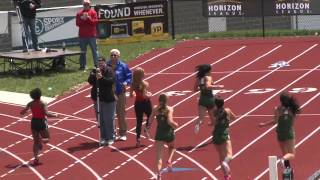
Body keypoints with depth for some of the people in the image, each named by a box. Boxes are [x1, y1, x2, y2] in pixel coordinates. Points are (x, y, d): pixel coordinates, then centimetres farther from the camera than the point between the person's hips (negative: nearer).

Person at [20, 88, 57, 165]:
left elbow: (22, 113, 0)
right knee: (47, 139, 13)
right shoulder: (42, 103, -13)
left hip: (34, 122, 4)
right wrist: (54, 115, -9)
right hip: (42, 122, -4)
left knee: (35, 141, 12)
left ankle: (36, 158, 4)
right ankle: (41, 141, -24)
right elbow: (46, 113, -24)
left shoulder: (30, 104, 0)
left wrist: (26, 109, 22)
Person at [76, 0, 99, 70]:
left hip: (92, 35, -2)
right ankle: (82, 65, 9)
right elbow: (77, 23, 2)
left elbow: (95, 22, -6)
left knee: (94, 50, 0)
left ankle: (97, 64, 2)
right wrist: (82, 19, -14)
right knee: (83, 51, 6)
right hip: (82, 35, 2)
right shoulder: (79, 13, 8)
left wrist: (89, 18, -17)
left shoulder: (93, 12, 2)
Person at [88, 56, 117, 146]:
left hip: (108, 99, -5)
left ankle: (110, 138, 7)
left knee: (109, 119, -1)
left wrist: (102, 77, -29)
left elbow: (111, 81, -19)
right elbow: (90, 81, -3)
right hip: (97, 98, 5)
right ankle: (103, 137, 18)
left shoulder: (109, 71, -6)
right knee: (100, 119, 10)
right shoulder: (94, 71, 6)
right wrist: (94, 75, -20)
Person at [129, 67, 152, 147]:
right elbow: (145, 95, -27)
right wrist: (149, 94, -7)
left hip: (138, 104, 4)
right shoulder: (144, 84, -20)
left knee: (139, 121, 12)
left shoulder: (133, 84, -5)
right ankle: (146, 127, -4)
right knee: (150, 116, 23)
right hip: (145, 103, -4)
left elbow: (131, 95, -1)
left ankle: (138, 138, 10)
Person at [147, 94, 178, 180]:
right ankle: (169, 160, 6)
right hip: (169, 133, -1)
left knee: (159, 155, -2)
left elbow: (150, 120, -3)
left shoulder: (155, 108, -1)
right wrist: (175, 125, -3)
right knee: (171, 147, 31)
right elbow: (170, 121, -19)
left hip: (159, 133, 1)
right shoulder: (170, 109, -9)